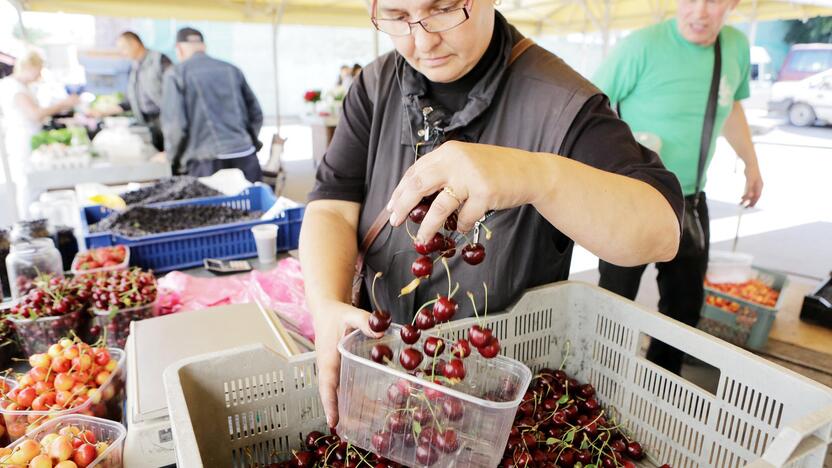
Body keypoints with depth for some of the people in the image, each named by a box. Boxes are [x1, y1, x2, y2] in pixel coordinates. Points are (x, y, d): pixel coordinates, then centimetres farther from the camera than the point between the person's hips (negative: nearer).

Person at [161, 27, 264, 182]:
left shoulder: (176, 73, 2)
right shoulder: (231, 69, 13)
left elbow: (175, 124, -6)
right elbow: (256, 114, 14)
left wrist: (173, 159, 10)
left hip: (208, 164, -3)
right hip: (246, 159, 4)